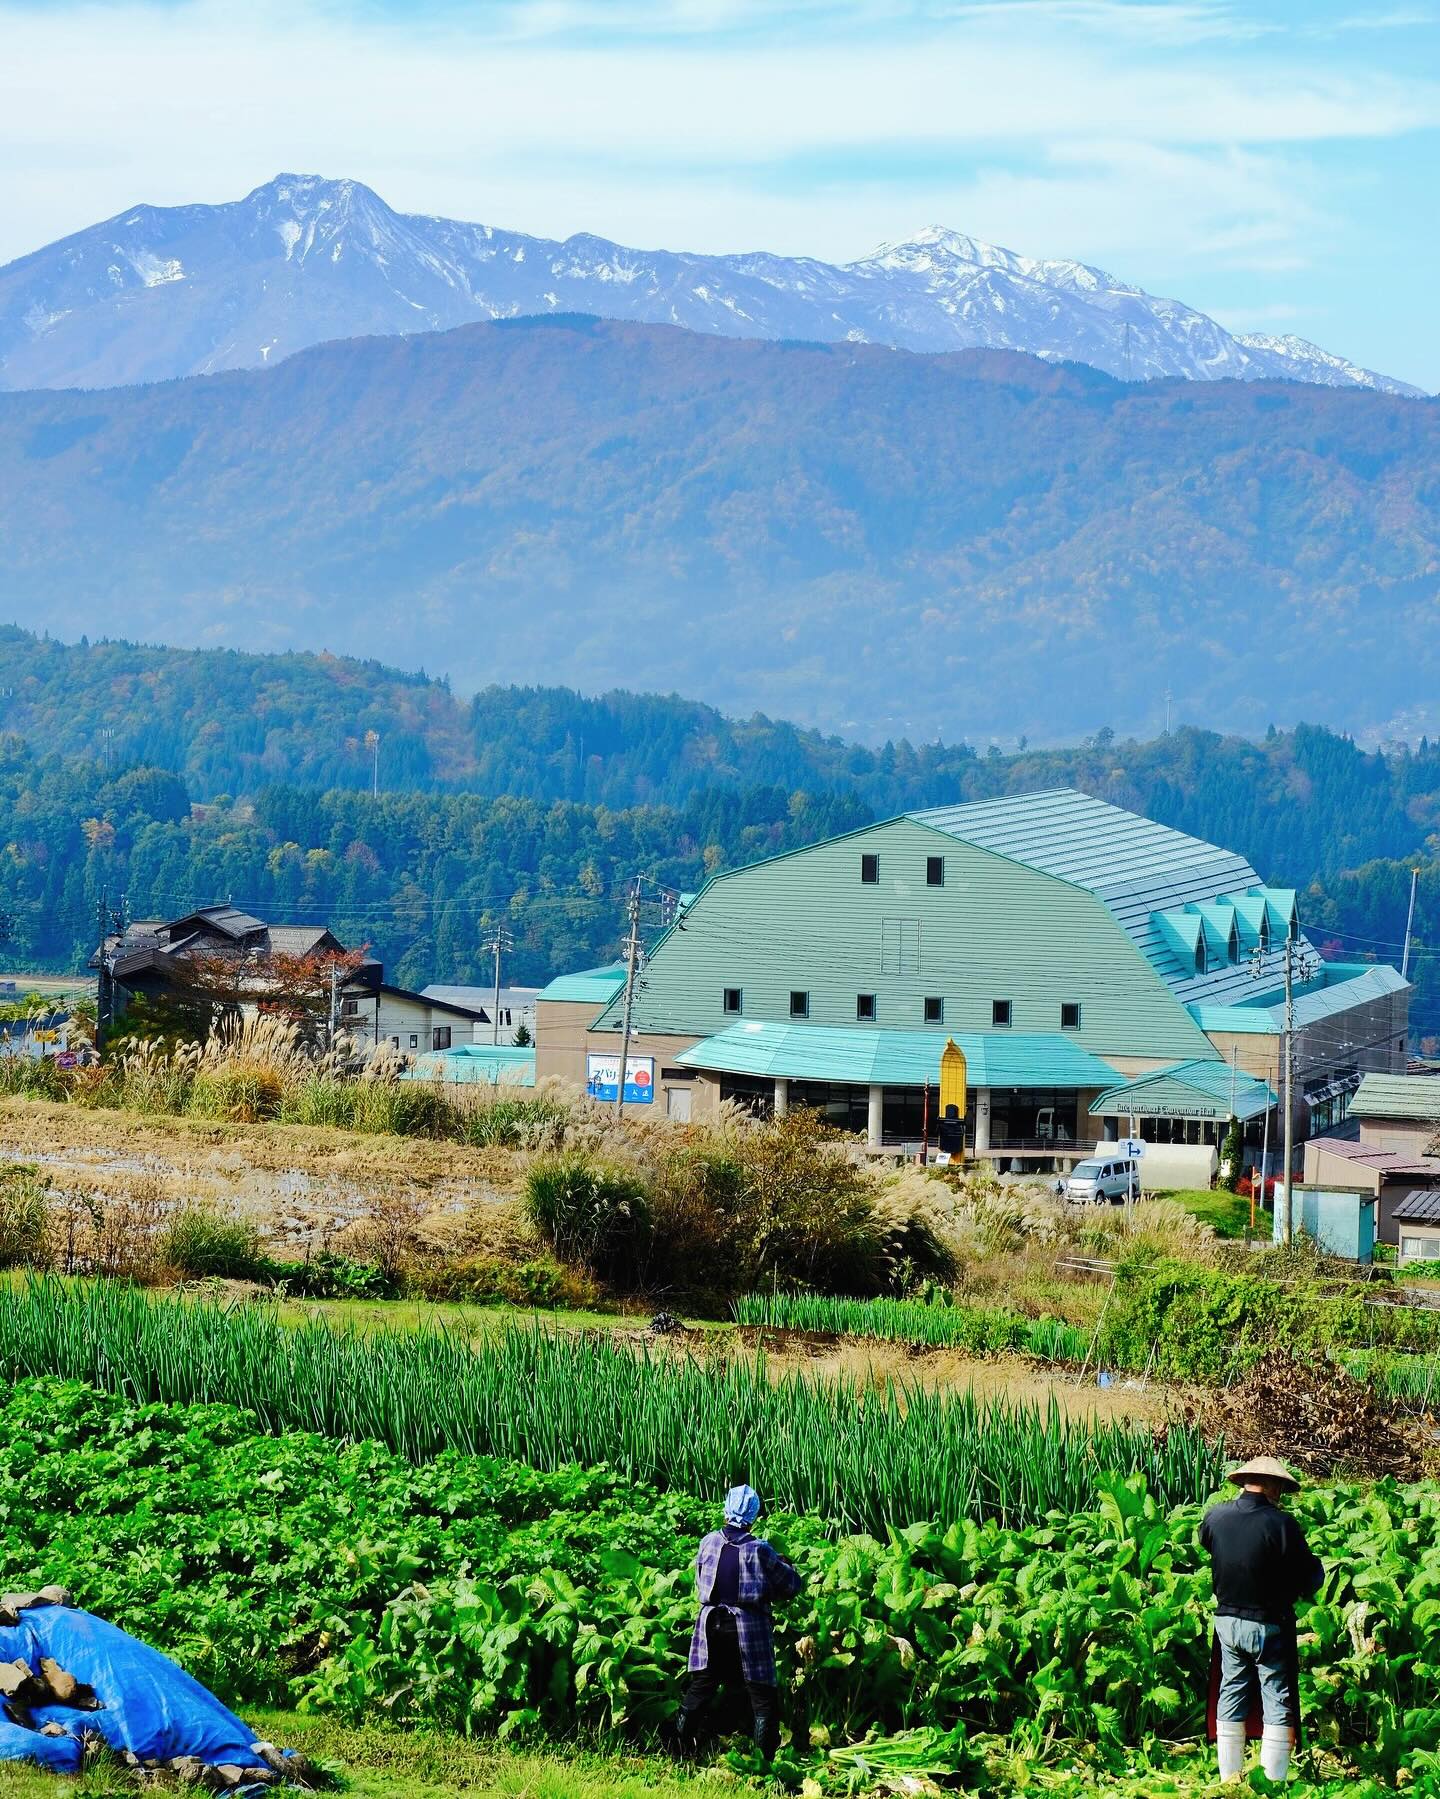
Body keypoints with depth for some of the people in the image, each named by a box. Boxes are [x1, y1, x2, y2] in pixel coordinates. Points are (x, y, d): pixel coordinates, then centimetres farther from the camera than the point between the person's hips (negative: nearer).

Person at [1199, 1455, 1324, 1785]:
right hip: (1269, 1625, -5)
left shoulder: (1215, 1517, -6)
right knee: (1278, 1704, 4)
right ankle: (1273, 1784, 3)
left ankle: (1230, 1779, 19)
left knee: (1231, 1699, 15)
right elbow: (1311, 1575, -12)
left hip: (1227, 1621, 5)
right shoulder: (1280, 1523, -20)